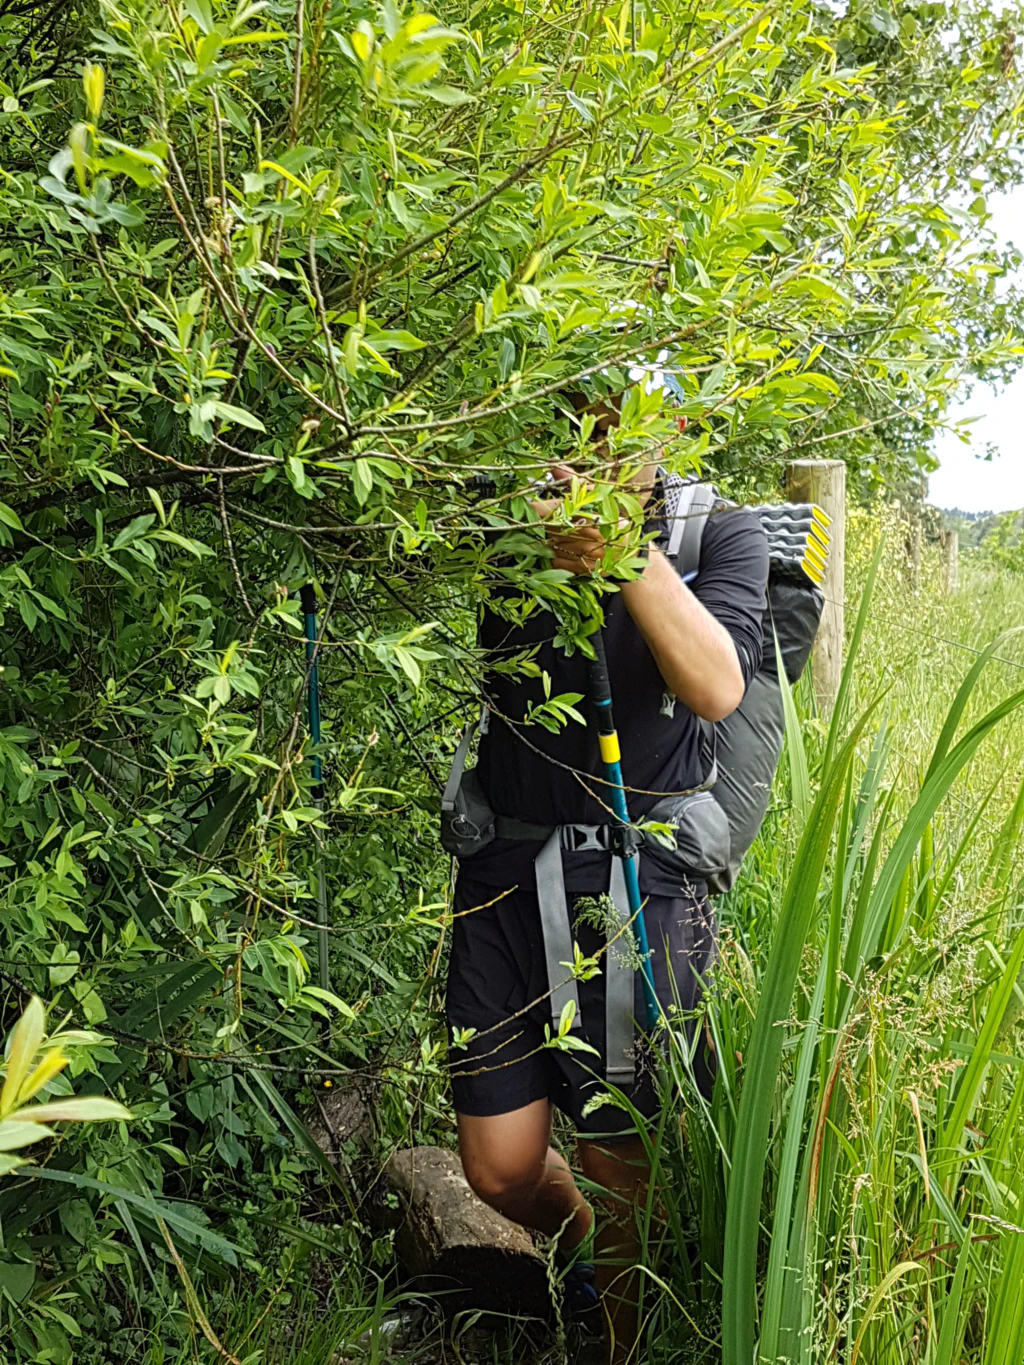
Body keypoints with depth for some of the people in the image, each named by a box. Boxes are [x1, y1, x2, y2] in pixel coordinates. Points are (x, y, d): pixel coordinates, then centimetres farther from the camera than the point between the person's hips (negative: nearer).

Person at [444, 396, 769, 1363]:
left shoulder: (719, 535, 1)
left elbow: (717, 686, -15)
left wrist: (627, 551, -28)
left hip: (640, 881, -2)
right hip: (506, 873, 2)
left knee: (619, 1165, 5)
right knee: (498, 1167, 8)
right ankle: (581, 1250, 42)